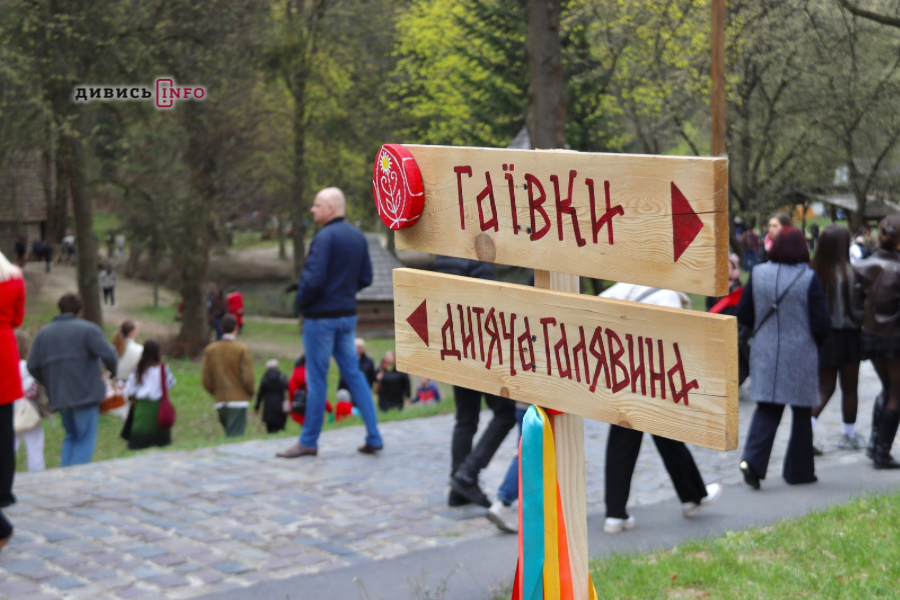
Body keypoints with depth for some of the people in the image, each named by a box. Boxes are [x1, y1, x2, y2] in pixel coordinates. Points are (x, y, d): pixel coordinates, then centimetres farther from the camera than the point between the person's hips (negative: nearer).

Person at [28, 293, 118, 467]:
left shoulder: (43, 333, 10)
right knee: (85, 440, 1)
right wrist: (111, 370, 7)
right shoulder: (88, 329, -5)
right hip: (86, 394, -5)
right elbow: (109, 355, -14)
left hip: (59, 397, 5)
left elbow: (33, 366, 6)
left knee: (71, 436, 21)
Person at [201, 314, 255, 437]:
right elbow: (248, 378, -11)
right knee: (236, 436, -5)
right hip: (239, 399, -5)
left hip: (220, 402, 5)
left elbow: (206, 380, 3)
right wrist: (251, 393, 7)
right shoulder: (242, 350, -8)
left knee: (229, 435, 18)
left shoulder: (209, 350, 4)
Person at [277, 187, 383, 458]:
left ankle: (309, 441, 10)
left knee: (316, 378, 1)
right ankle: (373, 437, 10)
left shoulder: (325, 237, -17)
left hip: (321, 316, -7)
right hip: (348, 316, 7)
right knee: (353, 373, 12)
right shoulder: (358, 237, 8)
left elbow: (313, 280, -22)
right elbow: (365, 278, 12)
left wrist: (302, 301, -5)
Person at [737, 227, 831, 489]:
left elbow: (743, 315, 4)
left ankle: (752, 459, -12)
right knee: (802, 411, 11)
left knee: (767, 408, 7)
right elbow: (822, 323, -10)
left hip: (765, 352, 3)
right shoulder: (809, 278, -11)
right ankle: (799, 470, 18)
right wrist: (816, 342, 11)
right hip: (800, 353, -3)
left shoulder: (757, 274, -1)